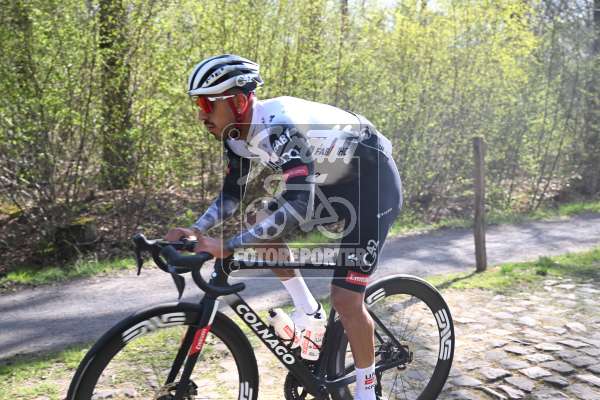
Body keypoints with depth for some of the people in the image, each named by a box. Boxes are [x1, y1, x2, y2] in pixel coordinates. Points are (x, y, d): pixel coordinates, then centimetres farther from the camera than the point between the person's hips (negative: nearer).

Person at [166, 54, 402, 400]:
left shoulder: (279, 124, -33)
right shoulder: (239, 134, -6)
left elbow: (299, 205, -42)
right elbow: (232, 194, 2)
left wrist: (227, 247, -42)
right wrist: (195, 231, -13)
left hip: (373, 183, -8)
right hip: (330, 181, 8)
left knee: (345, 299, -10)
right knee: (264, 234, 1)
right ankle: (308, 311, 18)